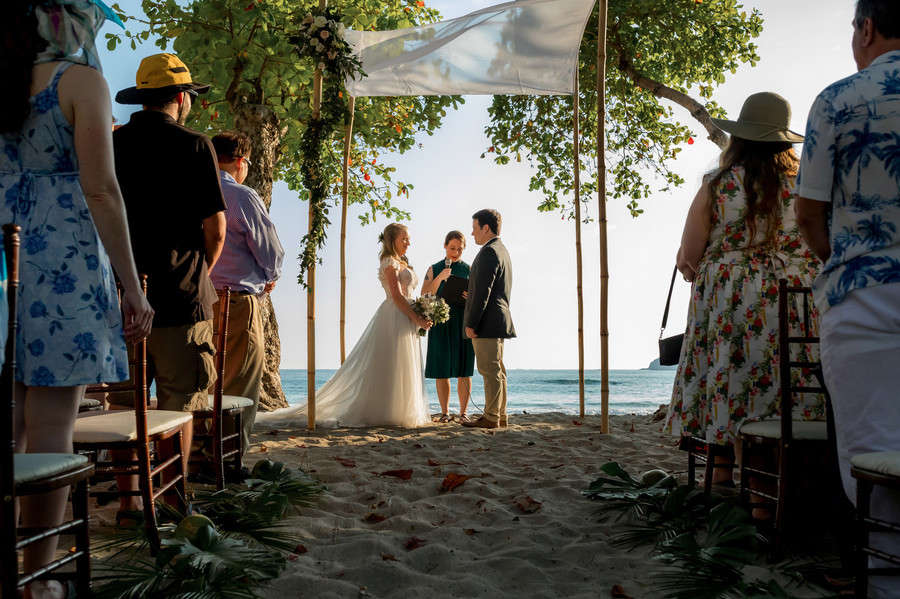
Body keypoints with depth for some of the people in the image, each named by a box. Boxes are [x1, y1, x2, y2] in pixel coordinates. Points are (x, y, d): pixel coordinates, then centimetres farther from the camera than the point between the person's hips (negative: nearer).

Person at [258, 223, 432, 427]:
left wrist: (419, 319, 7)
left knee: (401, 369, 10)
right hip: (395, 318, -9)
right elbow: (397, 297, -17)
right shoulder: (390, 262, -9)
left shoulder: (401, 263, 20)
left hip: (406, 320, 9)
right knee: (391, 367, -7)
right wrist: (417, 319, -19)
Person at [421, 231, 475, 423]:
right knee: (442, 370, 0)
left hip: (463, 323, 0)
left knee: (464, 370, -1)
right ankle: (445, 412, 7)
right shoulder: (434, 269, 8)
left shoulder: (469, 270, 10)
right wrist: (440, 277, -14)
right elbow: (424, 295, -1)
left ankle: (463, 412, 5)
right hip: (440, 322, 0)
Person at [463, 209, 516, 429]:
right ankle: (500, 415, 18)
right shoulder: (502, 250, 19)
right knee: (497, 370, 13)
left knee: (490, 371, -6)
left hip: (487, 321, -10)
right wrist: (472, 297, 19)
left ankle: (491, 418, -2)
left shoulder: (489, 252, -14)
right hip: (499, 320, 10)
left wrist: (471, 323, -18)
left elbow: (482, 290, -19)